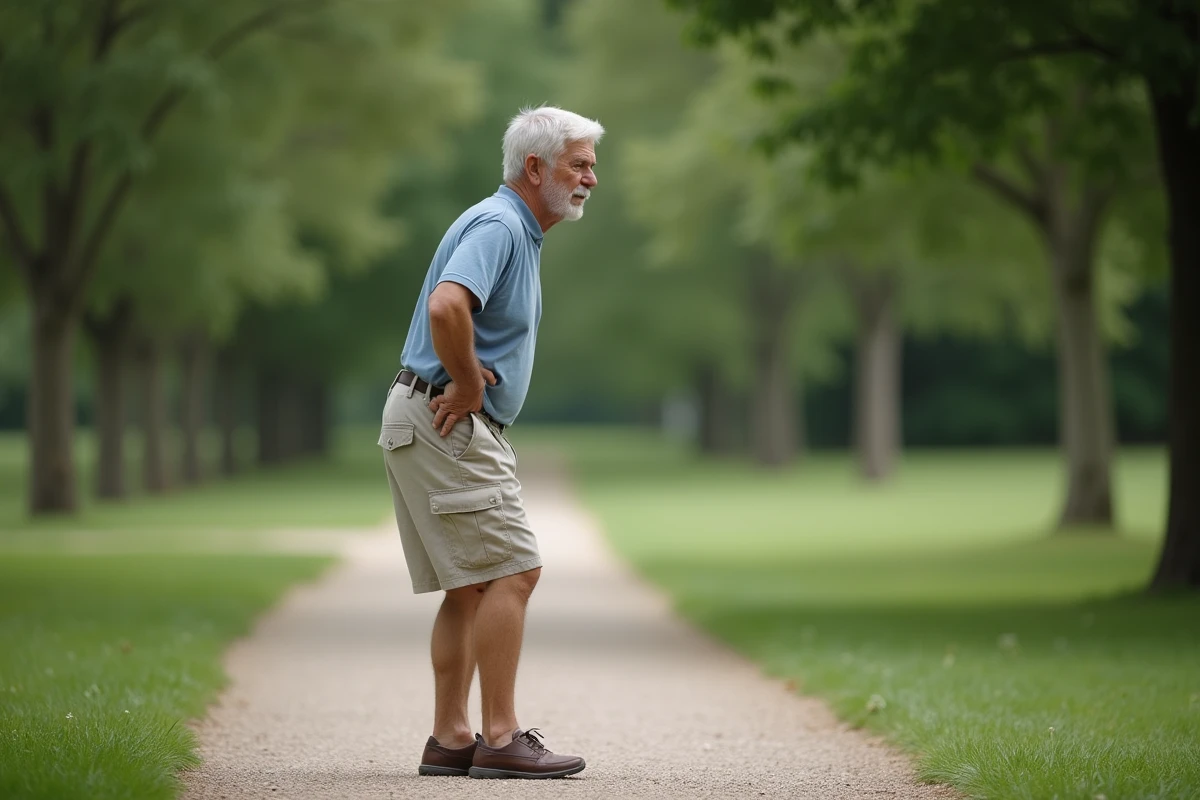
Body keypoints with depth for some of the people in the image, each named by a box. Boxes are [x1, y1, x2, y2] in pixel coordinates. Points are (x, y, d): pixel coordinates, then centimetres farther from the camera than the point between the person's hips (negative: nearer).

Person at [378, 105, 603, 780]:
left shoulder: (520, 232, 18)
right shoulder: (496, 225, -16)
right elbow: (446, 305, -33)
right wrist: (468, 386, -21)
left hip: (451, 425, 11)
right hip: (447, 422, -11)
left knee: (472, 585, 10)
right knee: (513, 570, -11)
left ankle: (450, 739, 13)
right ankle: (501, 739, -11)